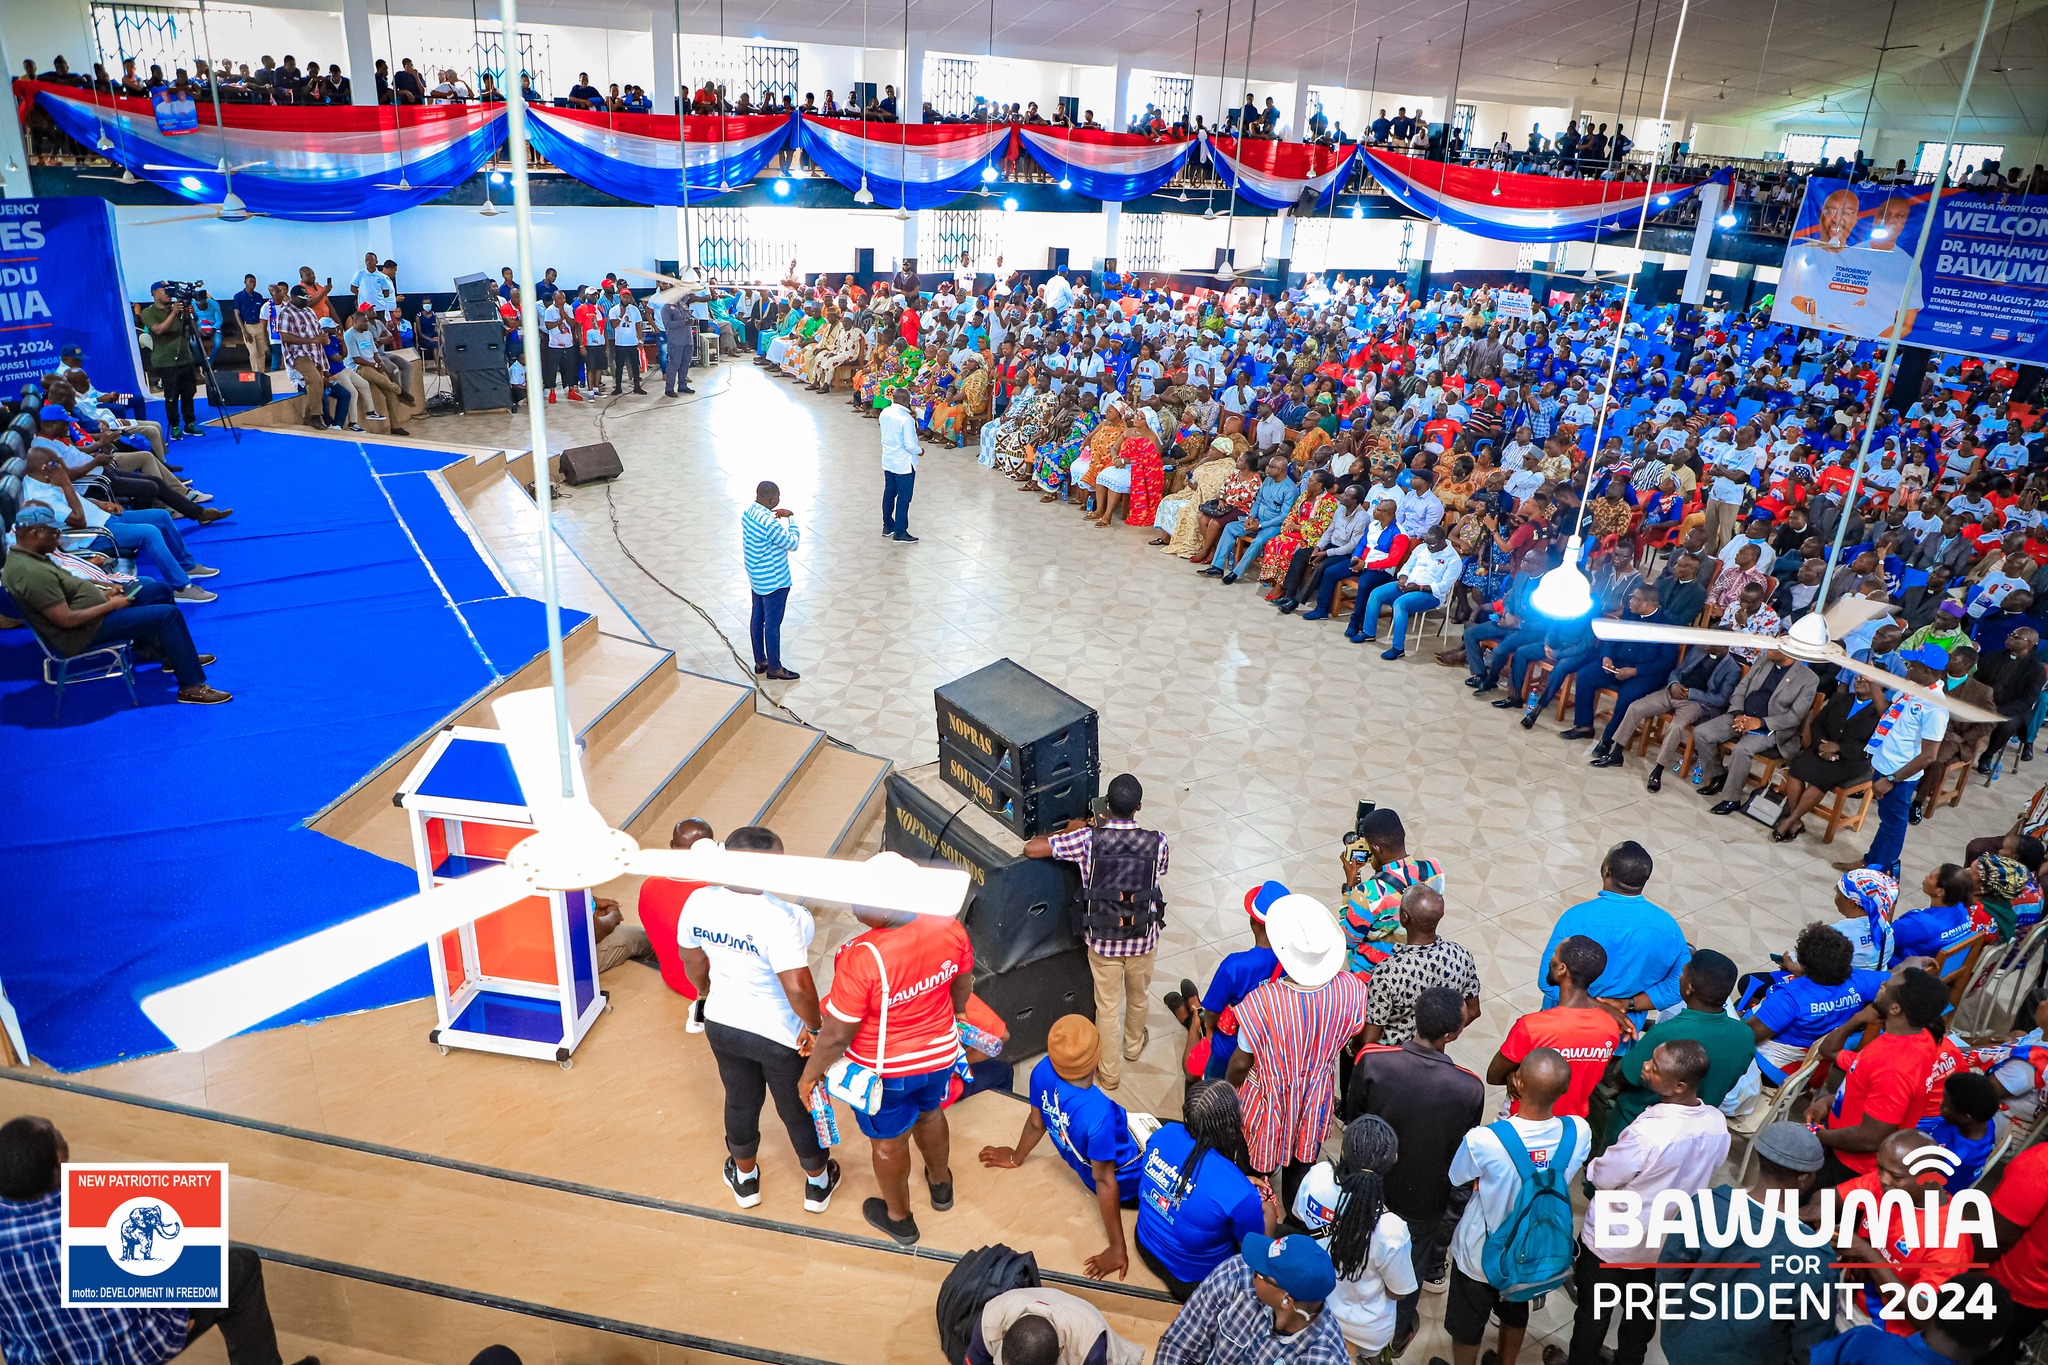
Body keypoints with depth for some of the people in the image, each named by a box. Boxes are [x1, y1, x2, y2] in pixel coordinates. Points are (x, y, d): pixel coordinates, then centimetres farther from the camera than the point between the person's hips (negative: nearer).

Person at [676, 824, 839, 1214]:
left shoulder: (699, 902, -16)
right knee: (799, 1109, 21)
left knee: (740, 1102, 29)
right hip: (780, 1036, -4)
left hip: (722, 1025, 5)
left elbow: (693, 963, 0)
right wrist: (815, 1025, -15)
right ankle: (818, 1183, 45)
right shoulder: (779, 918, -35)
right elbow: (798, 986, -34)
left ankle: (745, 1179, 53)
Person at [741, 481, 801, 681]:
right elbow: (792, 544, -20)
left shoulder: (748, 512, -2)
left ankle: (760, 662, 33)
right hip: (773, 581, -9)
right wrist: (791, 518, -8)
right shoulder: (770, 523, -30)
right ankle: (774, 668, 18)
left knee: (757, 618, 19)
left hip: (756, 578, 9)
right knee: (773, 624, 4)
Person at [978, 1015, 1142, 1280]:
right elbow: (1105, 1181, -29)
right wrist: (1117, 1248, -16)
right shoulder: (1099, 1112, -41)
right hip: (1128, 1182, -7)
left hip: (1089, 1167, 7)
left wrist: (1017, 1158, 18)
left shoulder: (1043, 1071, -24)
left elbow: (1036, 1123, -3)